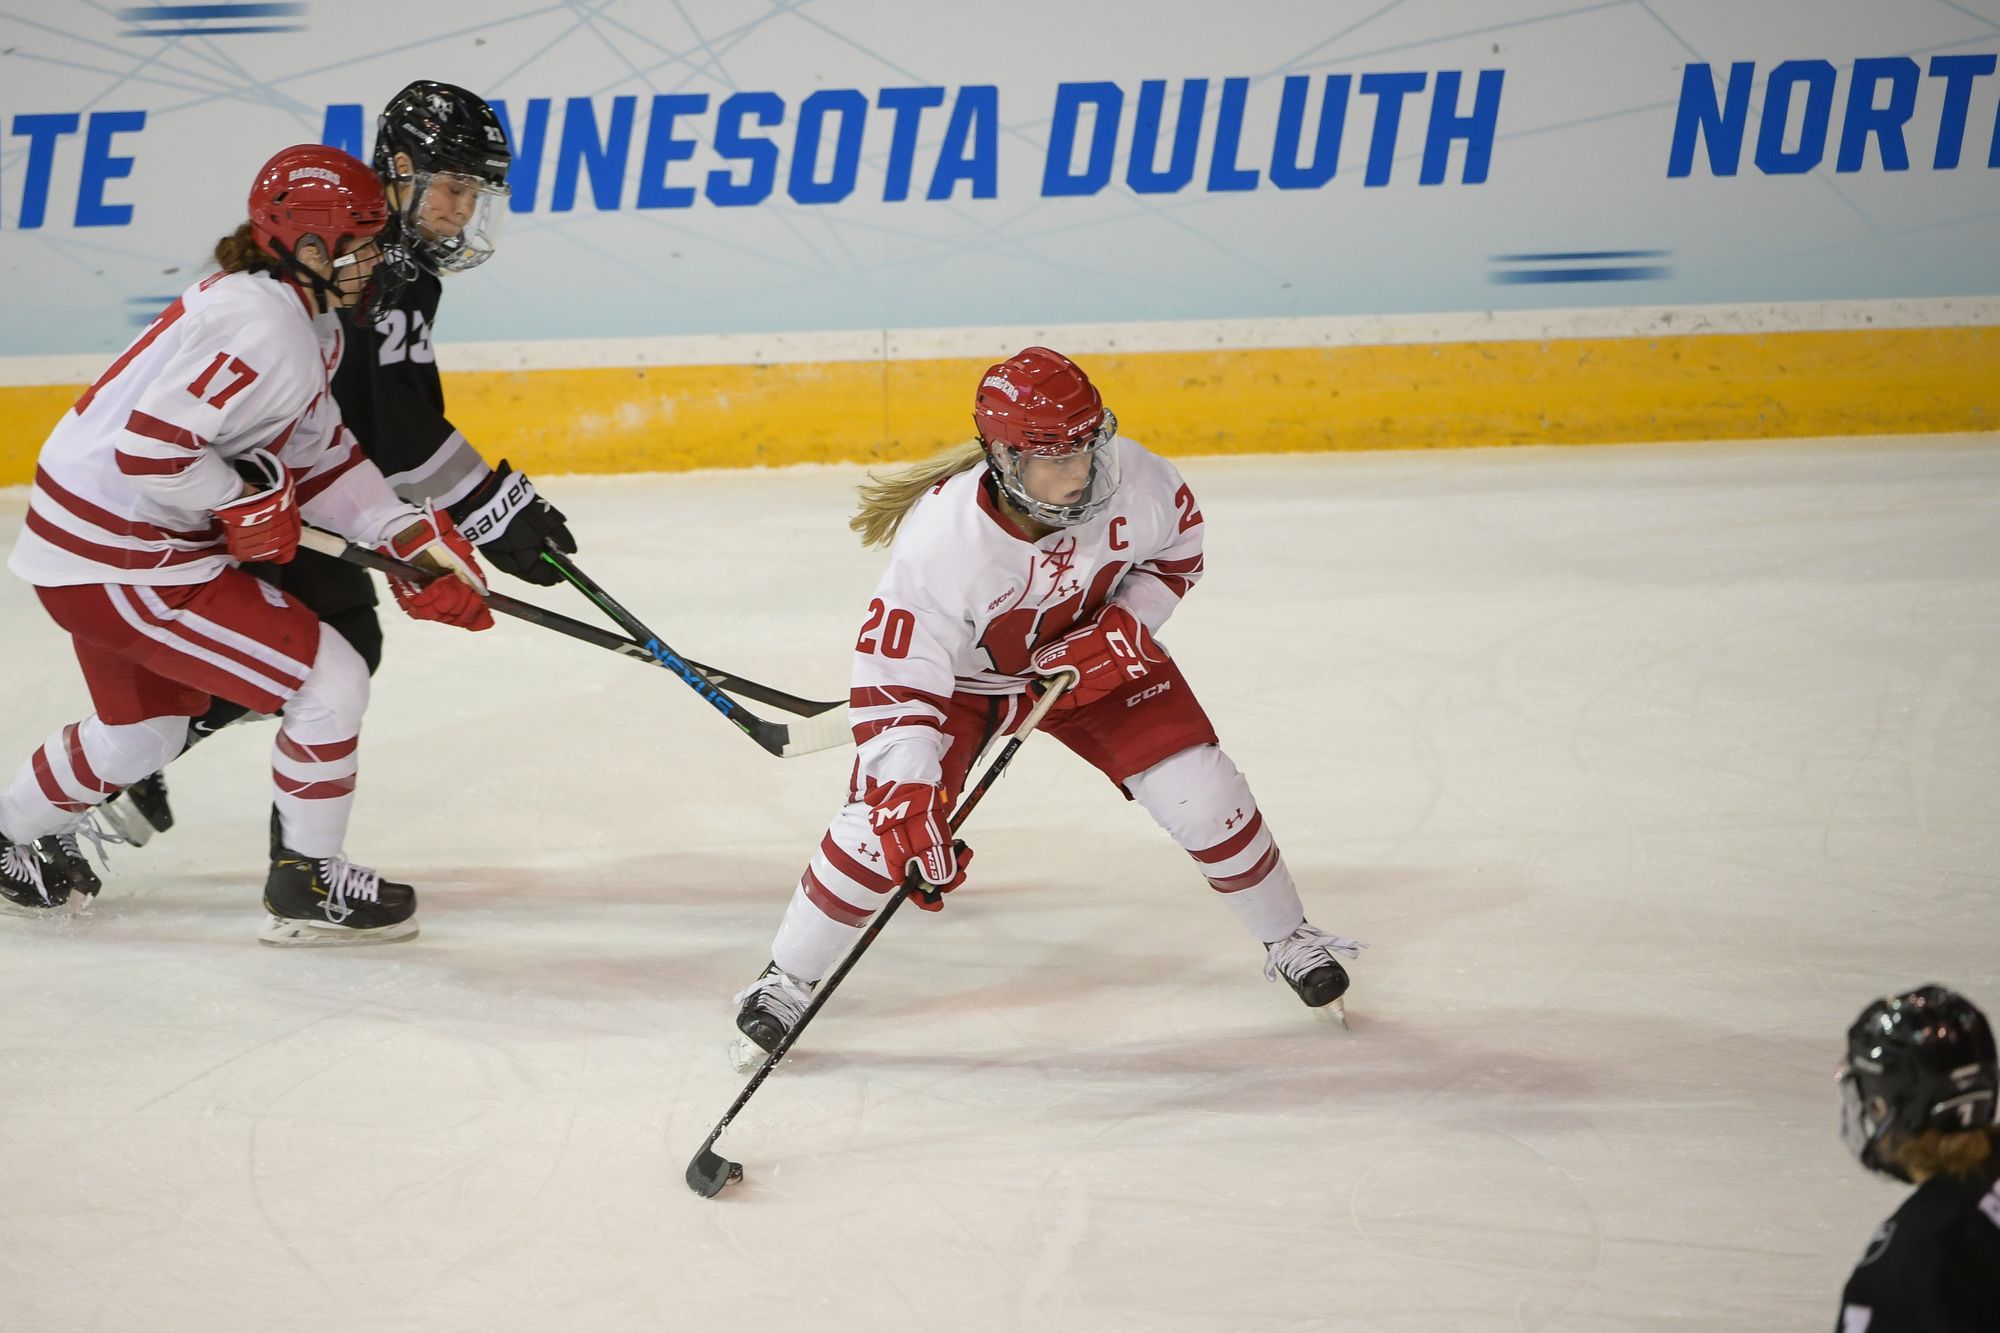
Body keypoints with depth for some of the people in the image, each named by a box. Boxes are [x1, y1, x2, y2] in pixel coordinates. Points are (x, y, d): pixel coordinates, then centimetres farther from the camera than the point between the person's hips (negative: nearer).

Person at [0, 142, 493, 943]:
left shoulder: (309, 319, 10)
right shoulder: (264, 331, -24)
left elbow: (318, 454, 16)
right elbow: (152, 447, -29)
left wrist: (412, 538, 6)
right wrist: (250, 502, -14)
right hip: (122, 559, -11)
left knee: (144, 728, 31)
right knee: (332, 683, -8)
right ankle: (308, 884, 5)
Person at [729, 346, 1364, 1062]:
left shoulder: (1131, 478, -29)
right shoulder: (941, 539, -39)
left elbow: (1177, 547, -4)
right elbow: (895, 681, -36)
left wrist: (1124, 626, -19)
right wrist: (907, 806, -43)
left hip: (1092, 653, 3)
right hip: (963, 677, -3)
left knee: (1201, 793, -6)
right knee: (882, 822, -14)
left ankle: (1288, 940, 20)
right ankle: (785, 982, 8)